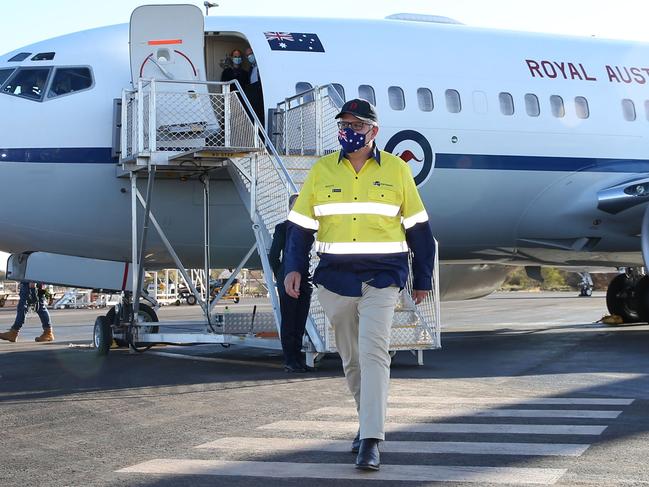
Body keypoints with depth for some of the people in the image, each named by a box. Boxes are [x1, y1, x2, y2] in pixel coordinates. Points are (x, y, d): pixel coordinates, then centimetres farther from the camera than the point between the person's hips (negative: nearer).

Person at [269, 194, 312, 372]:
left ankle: (297, 357, 14)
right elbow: (273, 255, 2)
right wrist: (281, 277, 4)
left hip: (304, 281, 4)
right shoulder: (283, 227, 0)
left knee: (300, 321, 7)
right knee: (289, 321, -1)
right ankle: (289, 360, 1)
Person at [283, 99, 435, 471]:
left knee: (374, 352, -15)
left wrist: (422, 279, 7)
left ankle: (371, 440, -16)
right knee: (351, 358, 11)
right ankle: (370, 421, 29)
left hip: (382, 278, -3)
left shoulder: (396, 170, 2)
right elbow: (301, 225, 8)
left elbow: (418, 228, 7)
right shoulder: (322, 170, 7)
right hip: (335, 279, 3)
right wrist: (294, 267, -5)